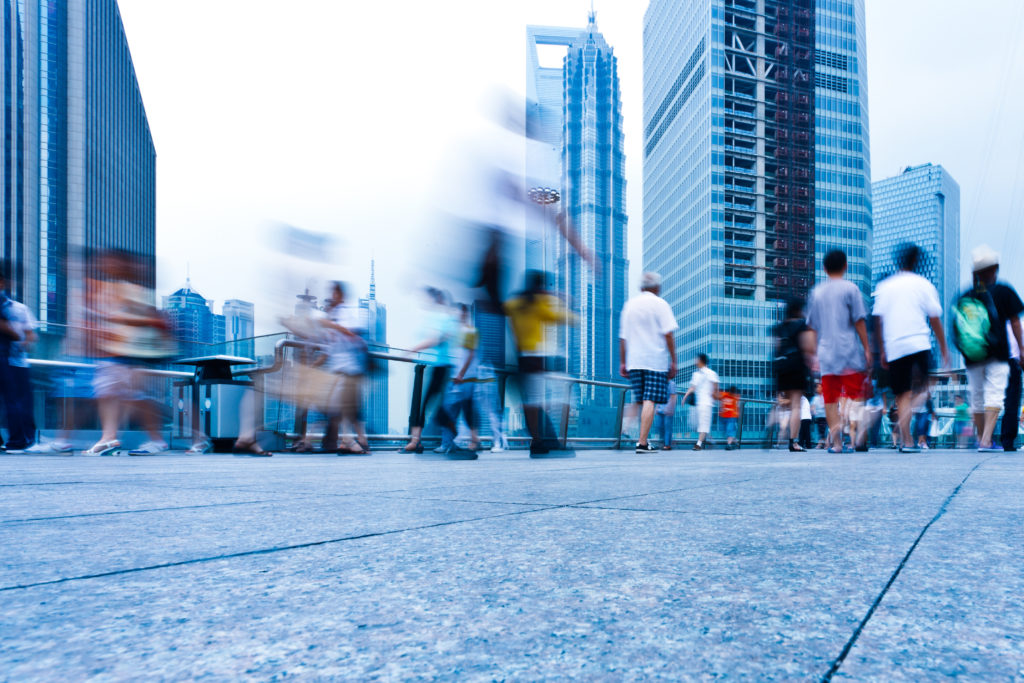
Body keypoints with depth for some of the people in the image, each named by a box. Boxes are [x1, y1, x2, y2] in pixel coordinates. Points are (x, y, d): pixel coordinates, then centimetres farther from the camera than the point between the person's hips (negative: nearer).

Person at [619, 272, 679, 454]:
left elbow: (623, 337, 15)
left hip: (634, 361, 5)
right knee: (650, 401, -8)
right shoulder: (660, 304, 0)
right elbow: (668, 334, -8)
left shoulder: (629, 305, 15)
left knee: (640, 401, 12)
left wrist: (622, 362, 19)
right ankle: (642, 443, -13)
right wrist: (673, 361, -4)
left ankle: (642, 439, 10)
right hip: (656, 360, -5)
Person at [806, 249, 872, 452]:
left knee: (830, 398, 4)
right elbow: (859, 321, -4)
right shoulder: (850, 289, 1)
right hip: (849, 350, -3)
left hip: (826, 351, 3)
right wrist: (867, 348, 0)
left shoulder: (816, 292, 13)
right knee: (856, 393, 3)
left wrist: (815, 354, 20)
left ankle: (835, 440, 1)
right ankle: (858, 428, -16)